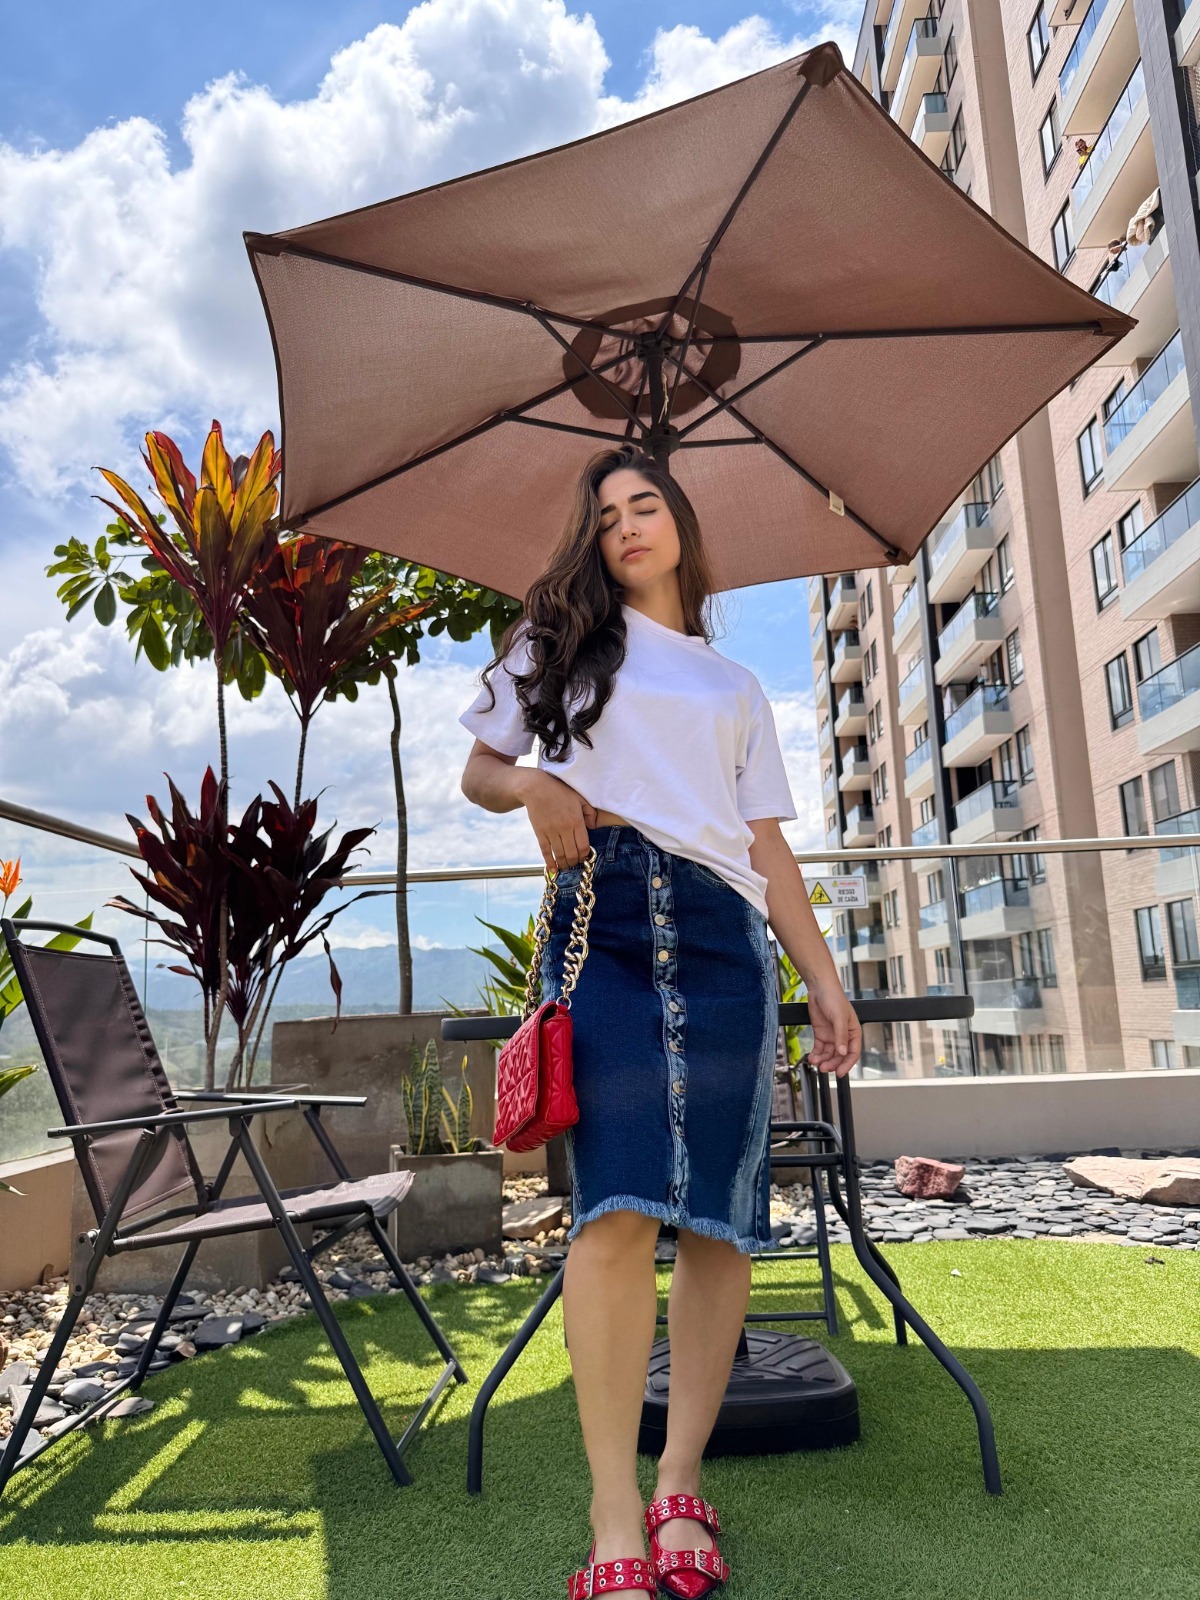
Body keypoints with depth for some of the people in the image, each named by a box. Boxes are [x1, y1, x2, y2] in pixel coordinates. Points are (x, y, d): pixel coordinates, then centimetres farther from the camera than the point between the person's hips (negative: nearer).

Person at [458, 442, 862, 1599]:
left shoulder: (735, 686, 23)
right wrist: (532, 785, -8)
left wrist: (824, 980, 7)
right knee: (620, 1203, -15)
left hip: (719, 934, 3)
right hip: (601, 918, -2)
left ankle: (680, 1490, 10)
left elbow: (769, 849, 17)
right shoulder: (560, 640, 18)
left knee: (721, 1213, -3)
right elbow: (479, 770, 16)